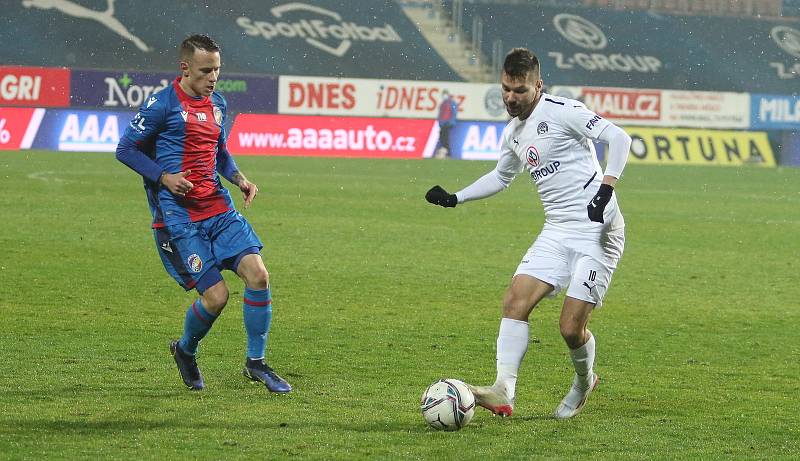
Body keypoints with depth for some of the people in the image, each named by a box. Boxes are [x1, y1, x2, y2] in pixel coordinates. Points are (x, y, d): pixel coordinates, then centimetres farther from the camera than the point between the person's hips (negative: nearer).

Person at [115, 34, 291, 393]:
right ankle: (185, 351, 22)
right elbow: (125, 150, -4)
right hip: (178, 216, -6)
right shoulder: (163, 104, -9)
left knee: (258, 274, -9)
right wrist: (164, 177, -17)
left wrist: (239, 179, 8)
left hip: (218, 208, 6)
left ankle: (256, 362, 6)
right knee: (215, 295, -11)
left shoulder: (217, 104, 13)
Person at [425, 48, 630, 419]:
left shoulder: (561, 111, -11)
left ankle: (585, 381, 23)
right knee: (515, 301, -11)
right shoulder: (512, 134, 15)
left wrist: (606, 188, -25)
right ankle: (503, 392, -16)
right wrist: (455, 198, 24)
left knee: (571, 327, -9)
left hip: (598, 231, -8)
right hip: (557, 232, 8)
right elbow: (500, 177, 34)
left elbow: (618, 138, -16)